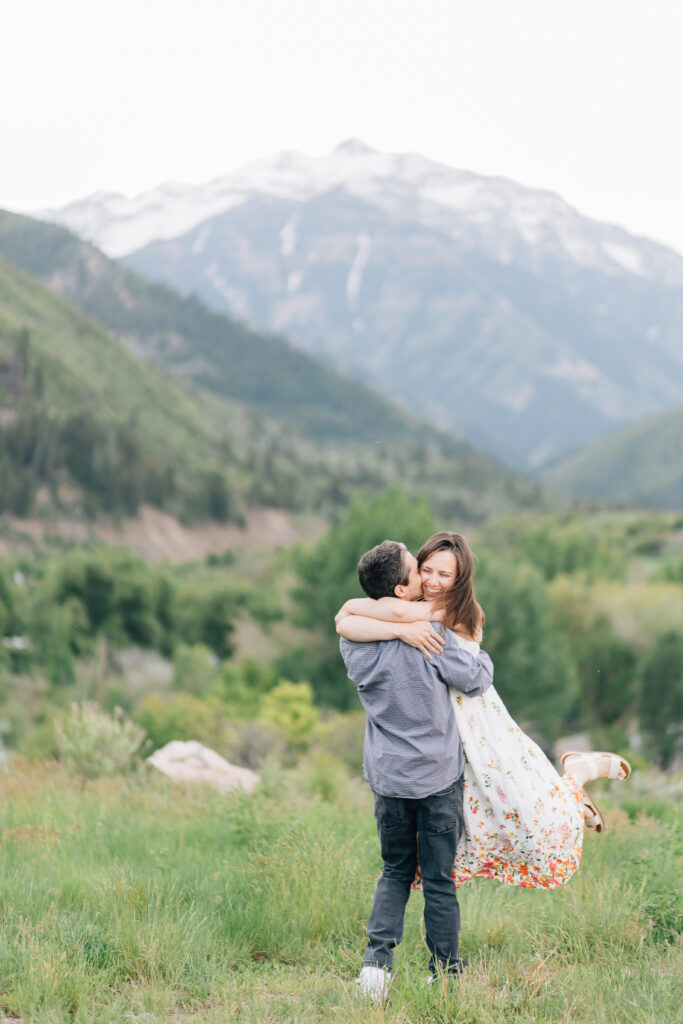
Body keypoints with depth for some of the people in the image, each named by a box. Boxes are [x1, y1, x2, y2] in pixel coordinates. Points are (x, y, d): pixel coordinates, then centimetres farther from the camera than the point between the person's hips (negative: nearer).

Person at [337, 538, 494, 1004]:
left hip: (388, 777, 4)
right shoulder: (432, 637, -18)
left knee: (395, 872, 18)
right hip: (438, 777, -4)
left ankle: (378, 958, 0)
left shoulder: (354, 642, -6)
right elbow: (476, 679, -5)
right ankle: (446, 974, 17)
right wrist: (479, 652, 14)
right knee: (439, 880, 8)